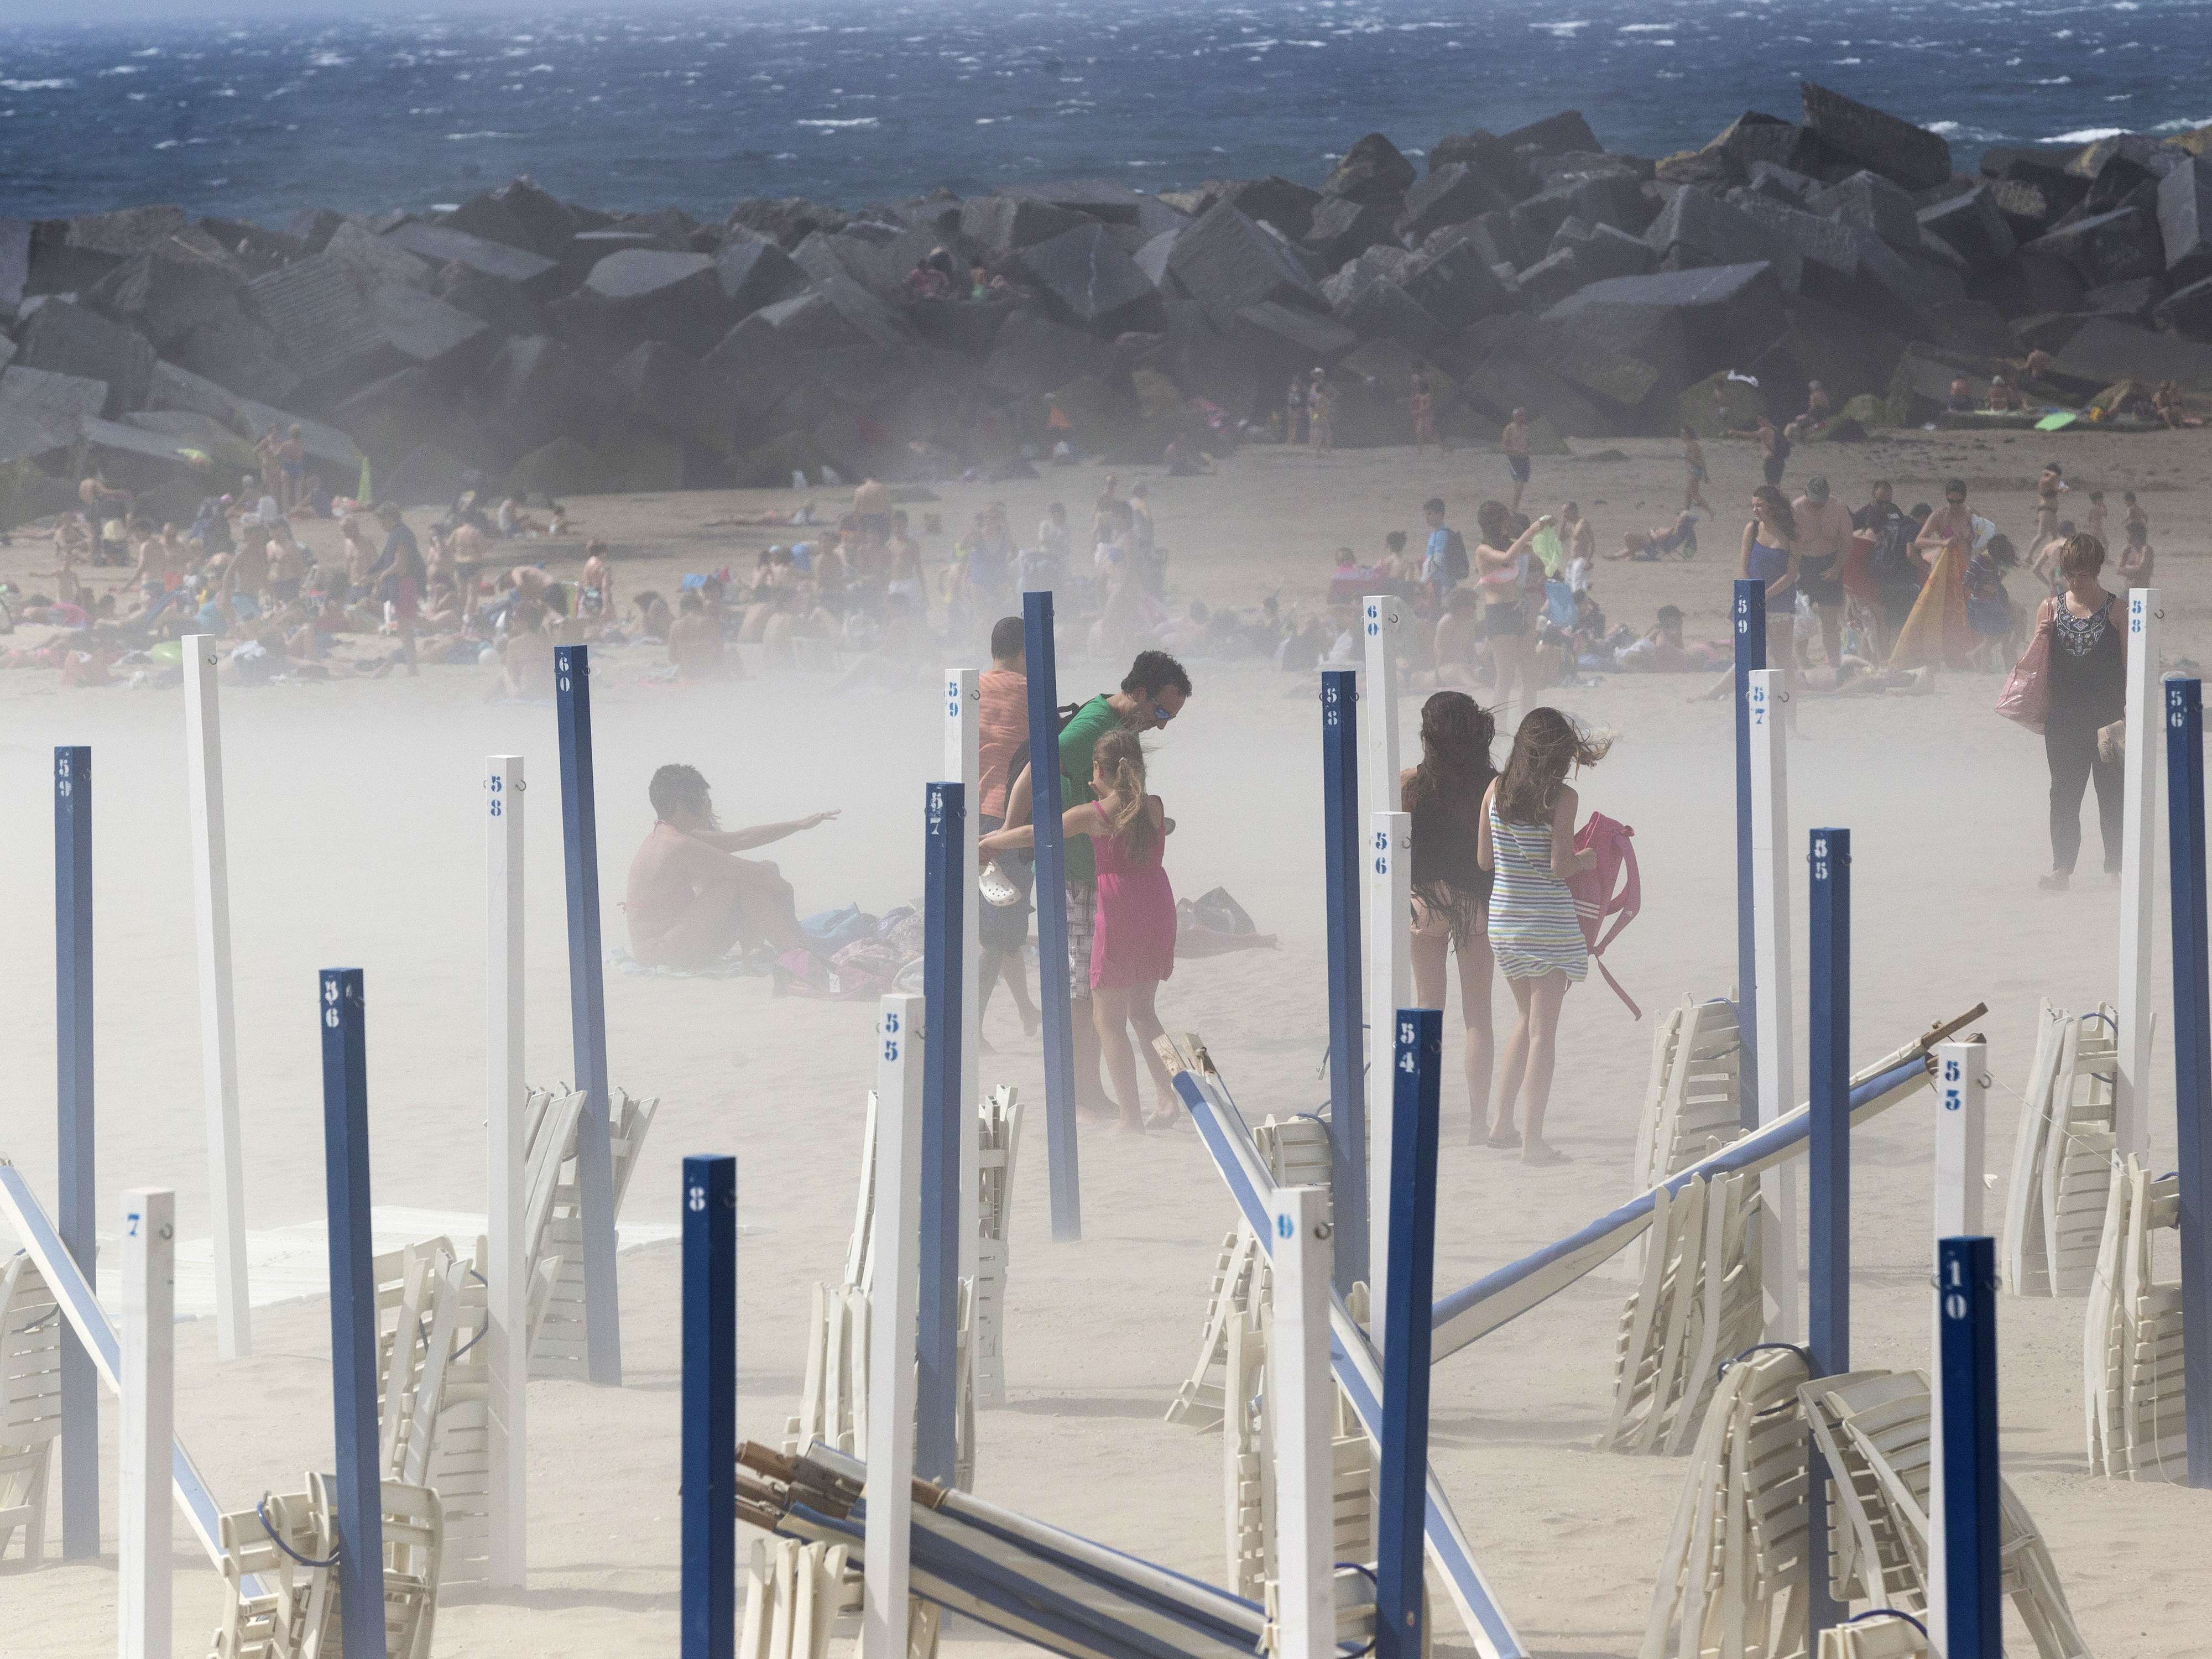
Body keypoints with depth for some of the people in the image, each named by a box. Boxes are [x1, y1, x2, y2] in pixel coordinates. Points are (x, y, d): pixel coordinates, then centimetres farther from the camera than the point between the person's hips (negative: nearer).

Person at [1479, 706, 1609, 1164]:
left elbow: (1485, 859, 6)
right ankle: (1533, 1140, -2)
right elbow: (1560, 866, -17)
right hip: (1549, 920, -5)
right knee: (1543, 1030, 0)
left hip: (1503, 918, 5)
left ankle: (1502, 1123, 22)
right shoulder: (1562, 797, -13)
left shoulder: (1496, 790, 2)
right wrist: (1587, 859, 4)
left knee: (1528, 1018, 23)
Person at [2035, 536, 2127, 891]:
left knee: (2112, 793, 3)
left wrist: (2129, 709, -10)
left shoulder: (2117, 611, -1)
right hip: (2064, 720, 2)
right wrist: (2042, 639, -8)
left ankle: (2116, 866, 12)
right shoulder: (2052, 608, 7)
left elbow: (2130, 665, -1)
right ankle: (2062, 868, -3)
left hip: (2108, 716, -2)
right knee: (2064, 795, -1)